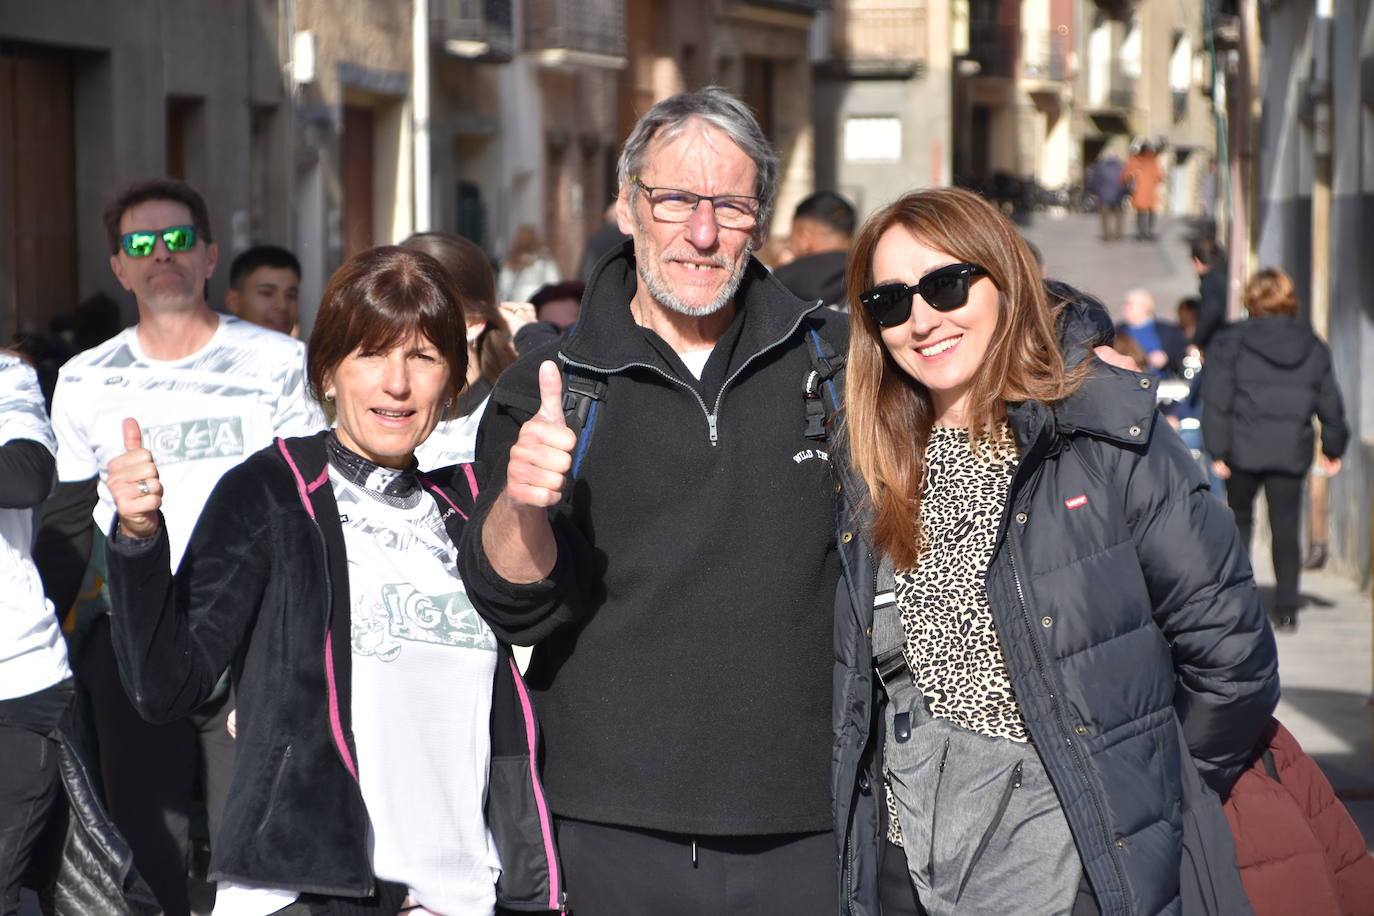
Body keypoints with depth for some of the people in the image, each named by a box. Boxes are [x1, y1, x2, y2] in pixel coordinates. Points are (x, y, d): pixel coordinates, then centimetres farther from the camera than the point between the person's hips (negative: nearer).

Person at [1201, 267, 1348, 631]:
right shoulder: (1313, 347, 7)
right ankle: (1286, 608, 3)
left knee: (1239, 519, 16)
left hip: (1244, 450, -2)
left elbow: (1217, 400, -6)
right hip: (1293, 451, 2)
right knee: (1286, 527, 6)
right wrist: (1333, 448, 22)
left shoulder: (1231, 342, -2)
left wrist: (1218, 451, -5)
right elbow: (1330, 403, 11)